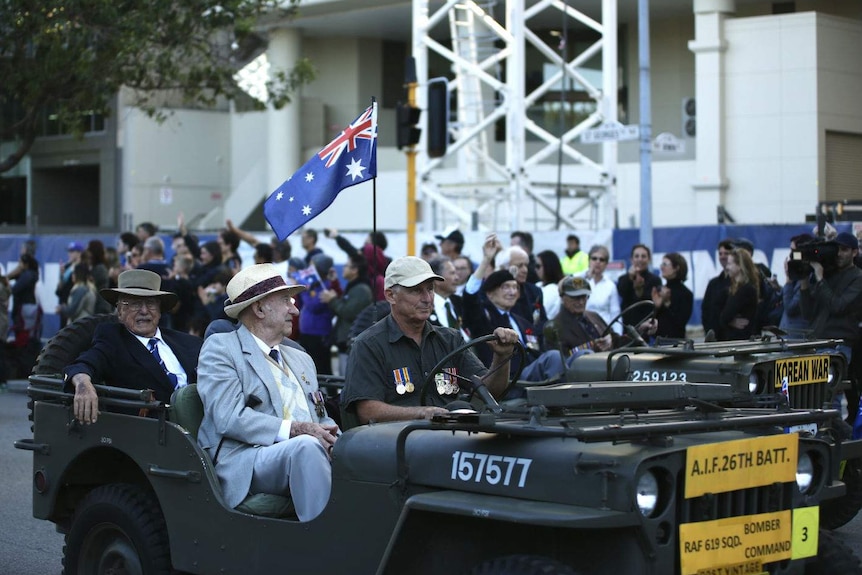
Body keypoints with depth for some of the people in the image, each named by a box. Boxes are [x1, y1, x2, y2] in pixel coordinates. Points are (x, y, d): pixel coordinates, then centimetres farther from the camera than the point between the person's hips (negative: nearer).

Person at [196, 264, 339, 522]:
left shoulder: (302, 360, 28)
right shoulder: (220, 348, 4)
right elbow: (229, 418, -10)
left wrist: (333, 439, -2)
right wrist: (295, 430, -19)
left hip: (301, 454, 6)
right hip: (244, 461, -6)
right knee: (307, 446, -36)